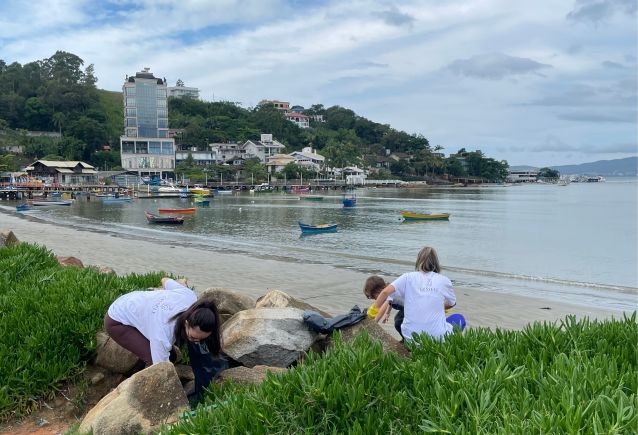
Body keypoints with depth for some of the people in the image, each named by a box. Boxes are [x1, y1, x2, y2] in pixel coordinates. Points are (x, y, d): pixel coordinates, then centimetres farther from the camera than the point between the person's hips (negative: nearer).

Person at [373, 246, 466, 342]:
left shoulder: (408, 277, 0)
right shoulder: (444, 281, 2)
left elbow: (385, 292, -10)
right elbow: (451, 303, 20)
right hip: (437, 336, -1)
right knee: (459, 318, 29)